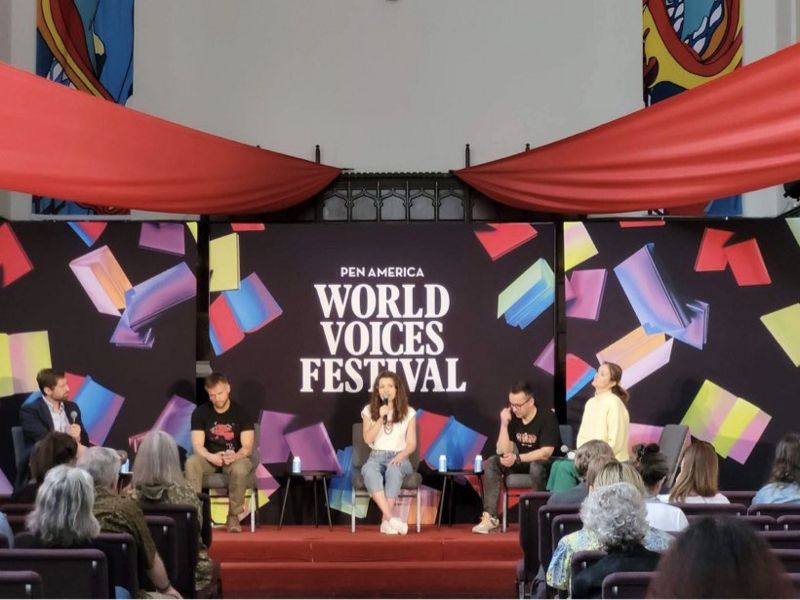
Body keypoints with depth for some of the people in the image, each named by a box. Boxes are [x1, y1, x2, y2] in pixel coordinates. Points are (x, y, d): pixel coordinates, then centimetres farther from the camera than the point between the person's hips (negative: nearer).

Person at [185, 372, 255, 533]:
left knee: (241, 468, -37)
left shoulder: (241, 412, -6)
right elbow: (197, 445, -11)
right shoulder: (200, 412, -3)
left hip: (235, 457, -1)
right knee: (191, 463, -33)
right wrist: (211, 457, -33)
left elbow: (248, 446, -11)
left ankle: (234, 515, -21)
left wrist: (236, 456, -35)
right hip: (209, 457, 1)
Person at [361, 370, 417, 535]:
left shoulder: (408, 412, 8)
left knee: (394, 470, -39)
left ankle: (386, 522, -38)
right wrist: (381, 418, -10)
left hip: (399, 458, 0)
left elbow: (411, 444, 4)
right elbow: (368, 439, -1)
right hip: (377, 457, 1)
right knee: (369, 470, -37)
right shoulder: (369, 411, 10)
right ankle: (391, 518, -45)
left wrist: (401, 456, -16)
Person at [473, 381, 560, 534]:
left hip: (545, 463, -6)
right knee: (491, 464, -16)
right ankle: (490, 517, -23)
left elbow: (546, 452, -25)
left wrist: (517, 458, -30)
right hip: (522, 463, 6)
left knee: (536, 467, -39)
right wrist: (504, 424, -19)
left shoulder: (547, 418, -18)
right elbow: (503, 451, -7)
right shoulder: (512, 418, -4)